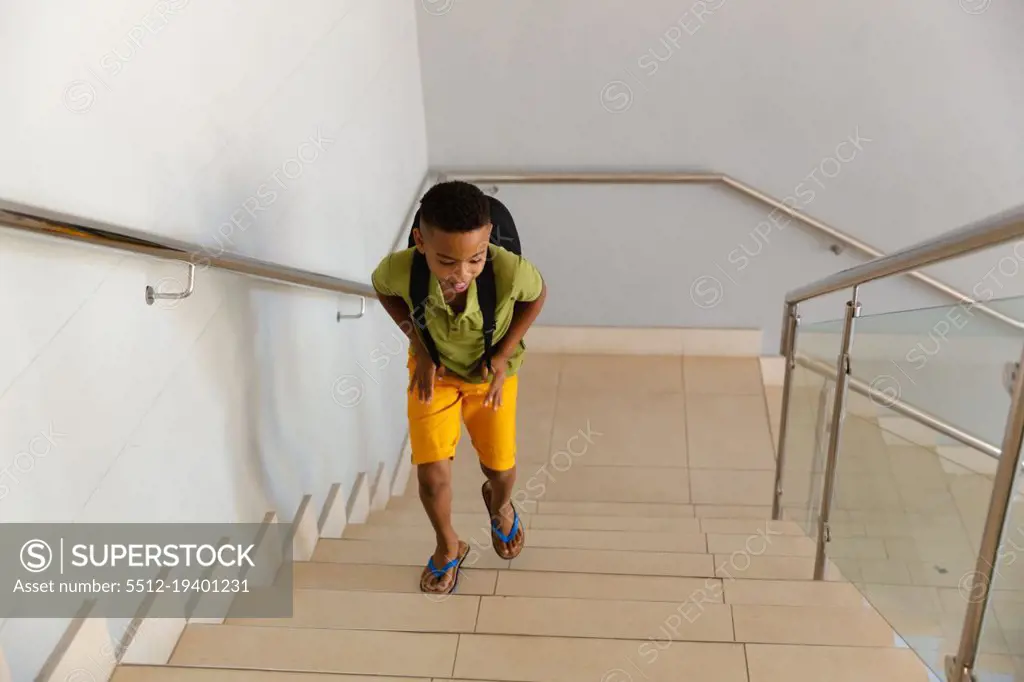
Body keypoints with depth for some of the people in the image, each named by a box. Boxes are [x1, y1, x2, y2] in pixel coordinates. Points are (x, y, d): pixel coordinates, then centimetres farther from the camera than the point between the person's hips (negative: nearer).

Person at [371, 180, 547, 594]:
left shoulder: (510, 271, -40)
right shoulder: (399, 269, -36)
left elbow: (537, 295, -13)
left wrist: (503, 355, -18)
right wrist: (420, 349, -14)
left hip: (491, 372, 0)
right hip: (435, 370, 0)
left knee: (499, 466, 14)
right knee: (432, 474, -5)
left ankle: (499, 503, 53)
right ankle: (448, 546, 28)